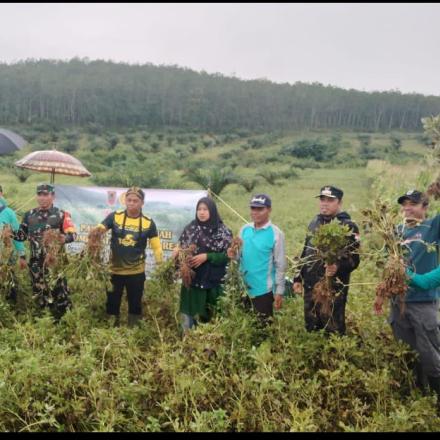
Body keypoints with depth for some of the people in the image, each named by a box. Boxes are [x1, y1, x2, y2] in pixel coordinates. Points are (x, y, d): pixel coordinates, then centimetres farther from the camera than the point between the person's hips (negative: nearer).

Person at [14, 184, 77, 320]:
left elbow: (73, 233, -9)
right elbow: (22, 235, 15)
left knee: (59, 293, -6)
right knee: (39, 294, 13)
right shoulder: (29, 215, 10)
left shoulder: (61, 215, -3)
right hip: (36, 262, 4)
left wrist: (65, 238, -31)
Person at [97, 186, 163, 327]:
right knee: (112, 304, 12)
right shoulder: (114, 216, -4)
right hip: (114, 270, 0)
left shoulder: (148, 222, -4)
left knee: (135, 305, 12)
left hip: (136, 272, 0)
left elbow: (156, 247, 0)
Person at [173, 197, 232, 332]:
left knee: (210, 317, 5)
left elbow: (227, 256, -7)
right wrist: (177, 251, -10)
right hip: (191, 279, 2)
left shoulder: (223, 231, -4)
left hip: (212, 281, -2)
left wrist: (207, 256, -17)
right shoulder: (190, 228, 5)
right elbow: (181, 248, 12)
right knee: (189, 314, 6)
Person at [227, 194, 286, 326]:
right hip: (243, 287, 5)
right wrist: (234, 255, -11)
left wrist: (279, 291, -8)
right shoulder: (245, 229, 3)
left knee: (263, 325, 7)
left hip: (263, 289, -5)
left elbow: (280, 265, -8)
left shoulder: (276, 234, -11)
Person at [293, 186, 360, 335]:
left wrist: (338, 267, -33)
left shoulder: (349, 226, -9)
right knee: (310, 329, 15)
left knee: (333, 332, -1)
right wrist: (298, 278, 16)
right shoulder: (314, 223, 12)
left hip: (333, 289, -6)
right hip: (310, 287, 6)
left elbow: (354, 259, -14)